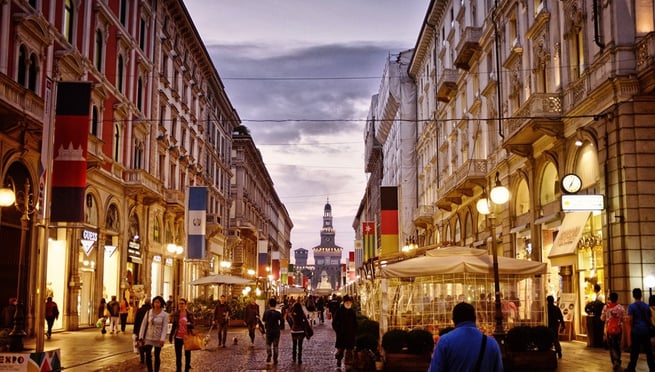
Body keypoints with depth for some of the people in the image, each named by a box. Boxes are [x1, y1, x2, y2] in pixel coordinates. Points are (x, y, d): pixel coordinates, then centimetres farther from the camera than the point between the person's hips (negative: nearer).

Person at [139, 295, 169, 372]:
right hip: (148, 337, 2)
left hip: (158, 338, -2)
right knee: (148, 356, -3)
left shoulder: (164, 314, -7)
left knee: (157, 356, 8)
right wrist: (141, 336, 0)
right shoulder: (148, 312, 0)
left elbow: (165, 327, -10)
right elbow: (144, 324, 3)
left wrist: (162, 339, -18)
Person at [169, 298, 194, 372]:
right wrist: (170, 336, 5)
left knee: (187, 354, 5)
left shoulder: (190, 314, -2)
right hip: (178, 337, 1)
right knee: (178, 355, 6)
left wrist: (189, 324, -23)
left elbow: (192, 326, 0)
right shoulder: (175, 314, 1)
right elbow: (174, 326, 7)